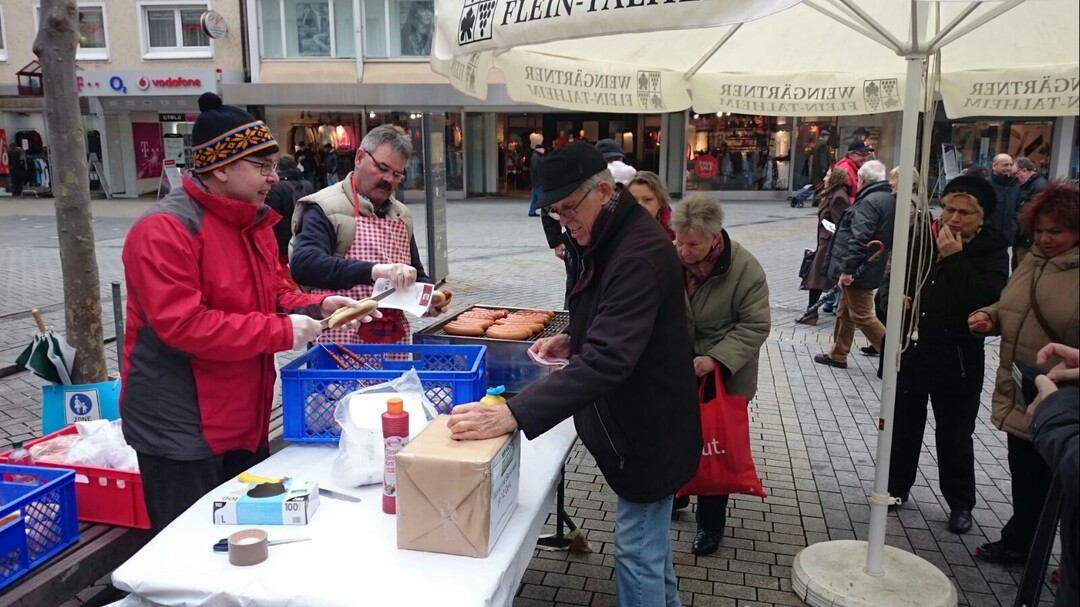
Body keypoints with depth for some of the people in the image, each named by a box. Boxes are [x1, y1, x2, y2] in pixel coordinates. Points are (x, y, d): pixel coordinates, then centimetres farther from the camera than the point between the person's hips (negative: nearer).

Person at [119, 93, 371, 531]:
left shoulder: (254, 223, 8)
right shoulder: (164, 229, -20)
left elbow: (274, 296, 16)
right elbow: (182, 325, -28)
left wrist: (318, 308, -5)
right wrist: (281, 332, -25)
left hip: (244, 423, 9)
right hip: (181, 433, -9)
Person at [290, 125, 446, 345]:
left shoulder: (401, 215, 12)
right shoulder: (326, 208, -9)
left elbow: (417, 273, 22)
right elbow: (303, 264, -25)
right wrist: (373, 270, -35)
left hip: (396, 337, 6)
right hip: (342, 339, -6)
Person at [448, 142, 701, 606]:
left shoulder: (641, 253, -28)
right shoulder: (605, 237, 4)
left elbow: (607, 359, -38)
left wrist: (513, 414, -43)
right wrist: (572, 339, 0)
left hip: (647, 427, -10)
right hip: (634, 419, 10)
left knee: (637, 549, 4)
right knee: (649, 539, 25)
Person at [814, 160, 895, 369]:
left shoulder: (869, 202, -20)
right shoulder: (888, 199, 12)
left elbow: (859, 240, -27)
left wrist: (847, 269, -25)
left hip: (858, 272, -10)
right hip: (869, 269, 10)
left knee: (862, 315, -2)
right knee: (845, 312, 18)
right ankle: (838, 355, 28)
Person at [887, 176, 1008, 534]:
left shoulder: (992, 251, -7)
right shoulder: (919, 237, 0)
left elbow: (988, 299, -24)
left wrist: (955, 258, -23)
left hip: (957, 361, -3)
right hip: (909, 353, 3)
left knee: (955, 437, 10)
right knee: (902, 428, 17)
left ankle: (960, 504, 27)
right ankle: (896, 487, 34)